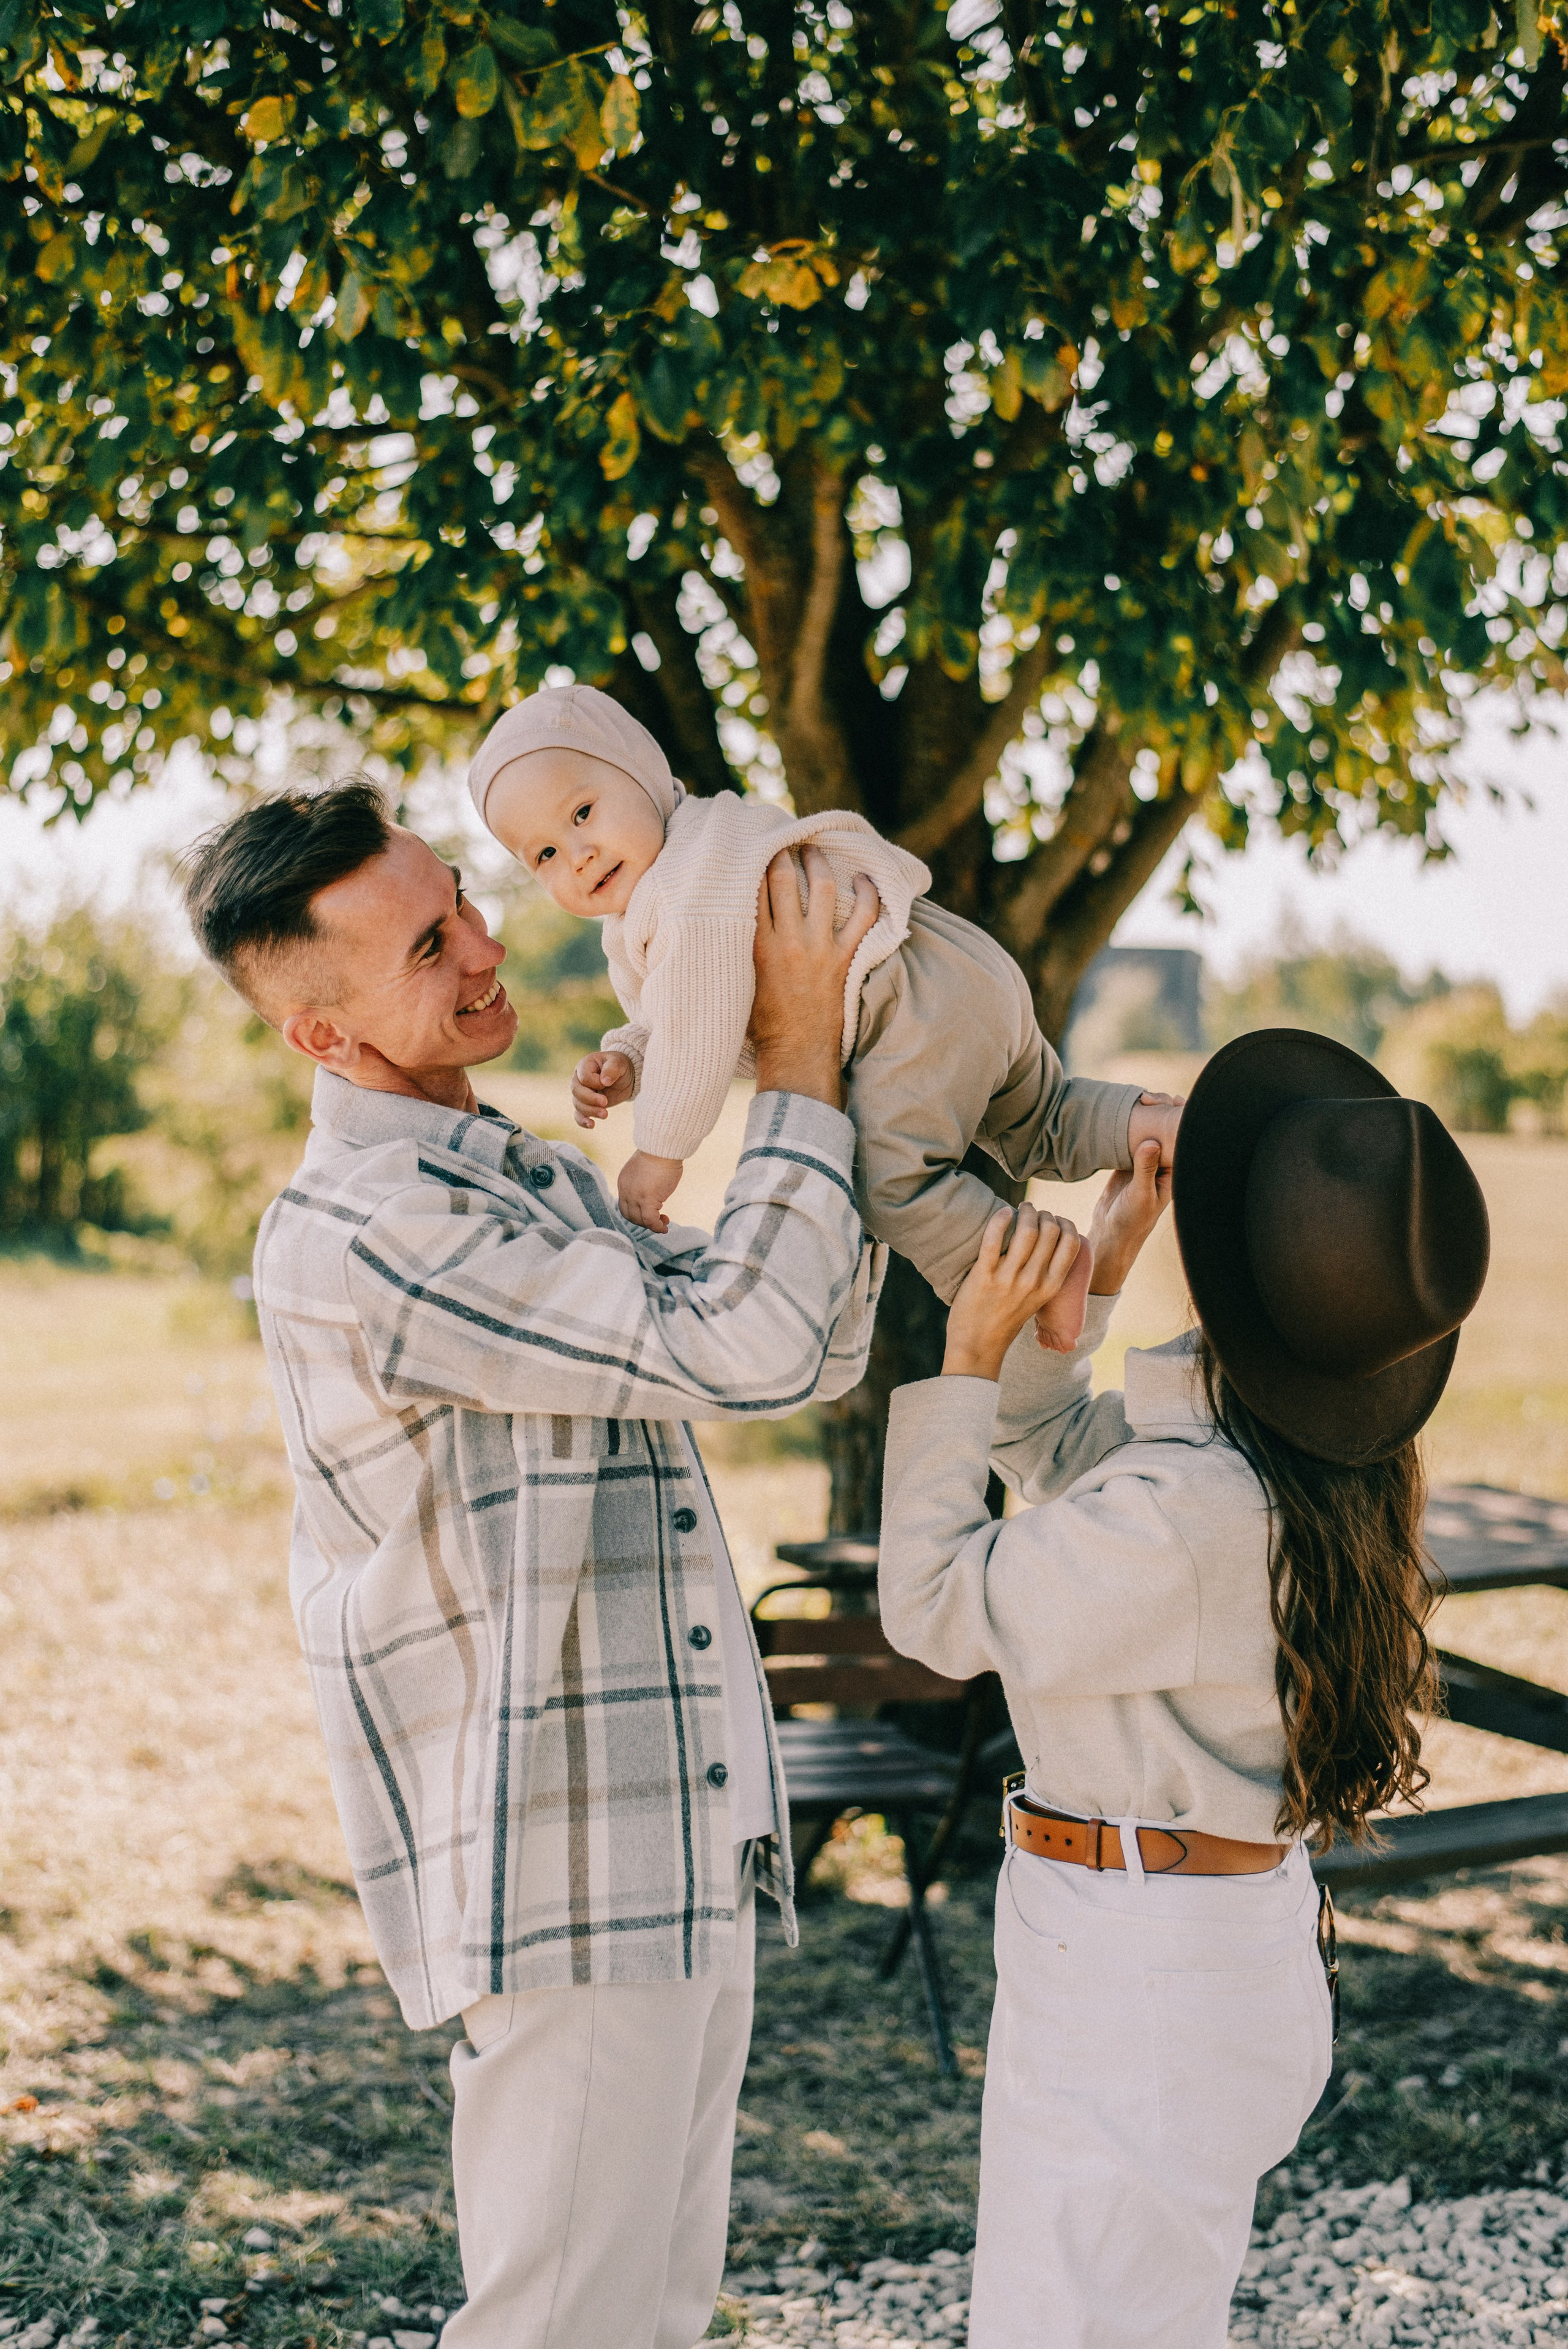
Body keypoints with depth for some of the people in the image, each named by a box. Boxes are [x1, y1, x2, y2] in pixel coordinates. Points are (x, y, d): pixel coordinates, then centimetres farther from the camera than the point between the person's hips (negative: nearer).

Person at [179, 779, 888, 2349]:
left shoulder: (536, 1186, 13)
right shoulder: (357, 1235, -19)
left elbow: (814, 1355, 13)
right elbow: (740, 1350, -23)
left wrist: (820, 1083, 0)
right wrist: (796, 1062, -14)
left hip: (682, 1847, 9)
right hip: (555, 1869, -9)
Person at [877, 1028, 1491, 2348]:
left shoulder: (1182, 1514, -32)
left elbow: (937, 1607, -17)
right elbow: (1054, 1454, 13)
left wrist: (970, 1359, -15)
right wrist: (1095, 1275, 4)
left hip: (1132, 1972, -9)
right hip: (1243, 1929, 10)